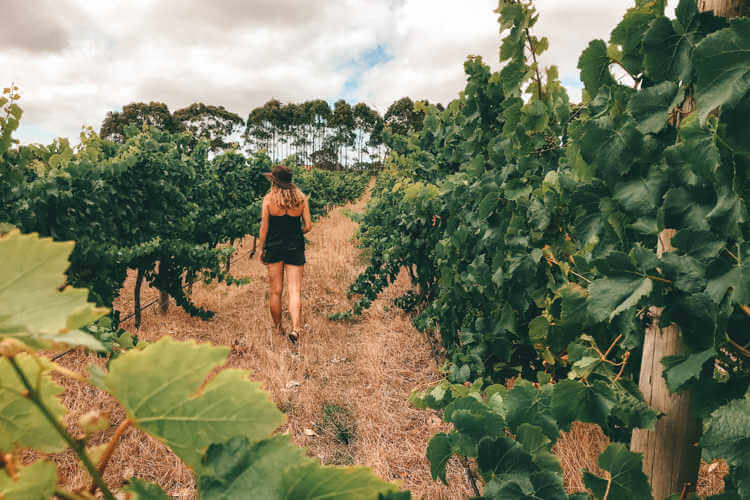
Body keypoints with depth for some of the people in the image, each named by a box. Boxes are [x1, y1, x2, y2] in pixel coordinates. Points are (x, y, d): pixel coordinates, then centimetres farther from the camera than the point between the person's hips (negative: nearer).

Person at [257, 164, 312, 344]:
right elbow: (308, 226, 1)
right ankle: (295, 328, -14)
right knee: (295, 291, 0)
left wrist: (261, 249, 6)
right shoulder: (301, 198, 1)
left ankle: (278, 328, 23)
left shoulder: (269, 198, -5)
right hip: (295, 248, 1)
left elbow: (264, 227, -4)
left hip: (274, 247, -1)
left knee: (275, 291, 11)